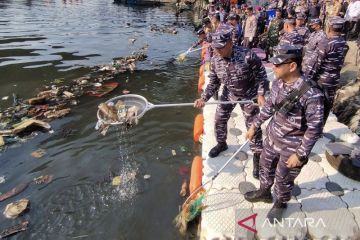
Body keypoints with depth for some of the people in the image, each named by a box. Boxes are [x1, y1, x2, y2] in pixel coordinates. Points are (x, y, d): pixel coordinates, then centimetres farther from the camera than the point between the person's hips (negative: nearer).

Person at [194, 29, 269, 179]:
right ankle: (221, 144, 41)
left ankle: (257, 156, 19)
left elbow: (261, 74, -15)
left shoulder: (247, 55, -29)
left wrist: (261, 94, -20)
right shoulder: (215, 60, -14)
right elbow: (213, 82, -5)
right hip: (229, 94, 5)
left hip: (249, 95, -4)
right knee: (219, 119, 13)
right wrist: (204, 98, -16)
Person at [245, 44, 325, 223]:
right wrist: (254, 126, 13)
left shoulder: (311, 94, -29)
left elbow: (315, 128, -21)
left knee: (283, 180, 16)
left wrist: (300, 155, -17)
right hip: (272, 139, 6)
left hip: (291, 147, -6)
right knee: (265, 167, 26)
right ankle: (264, 192, 54)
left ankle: (280, 204, 45)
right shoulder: (278, 82, -8)